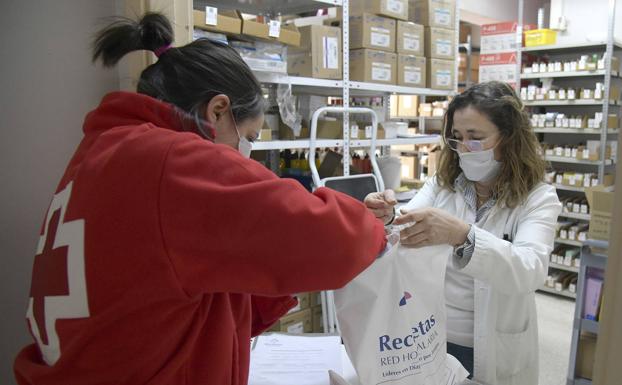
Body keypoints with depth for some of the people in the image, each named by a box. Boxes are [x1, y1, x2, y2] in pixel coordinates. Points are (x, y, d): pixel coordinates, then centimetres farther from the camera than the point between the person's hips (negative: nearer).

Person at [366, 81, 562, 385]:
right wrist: (386, 218, -37)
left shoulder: (538, 198, -10)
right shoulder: (441, 184, 0)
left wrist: (461, 235, -44)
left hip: (494, 352, -2)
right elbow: (406, 229, -14)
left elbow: (530, 271, -27)